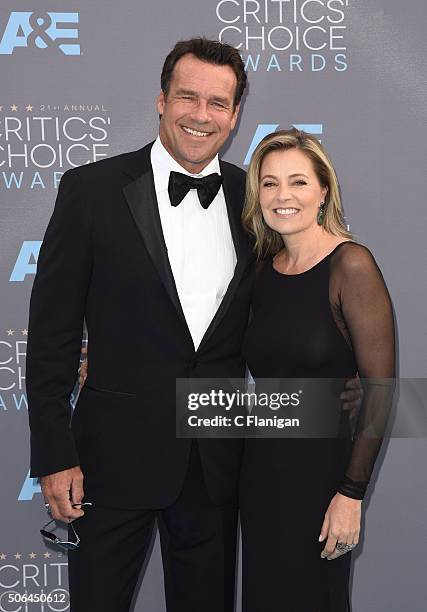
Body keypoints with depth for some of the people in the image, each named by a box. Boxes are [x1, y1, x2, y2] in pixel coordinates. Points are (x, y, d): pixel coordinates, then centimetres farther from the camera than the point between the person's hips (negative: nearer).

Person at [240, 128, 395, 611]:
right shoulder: (265, 269, 5)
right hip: (260, 468, 6)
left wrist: (351, 494, -16)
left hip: (319, 469, -6)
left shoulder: (350, 265, -14)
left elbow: (379, 388, -15)